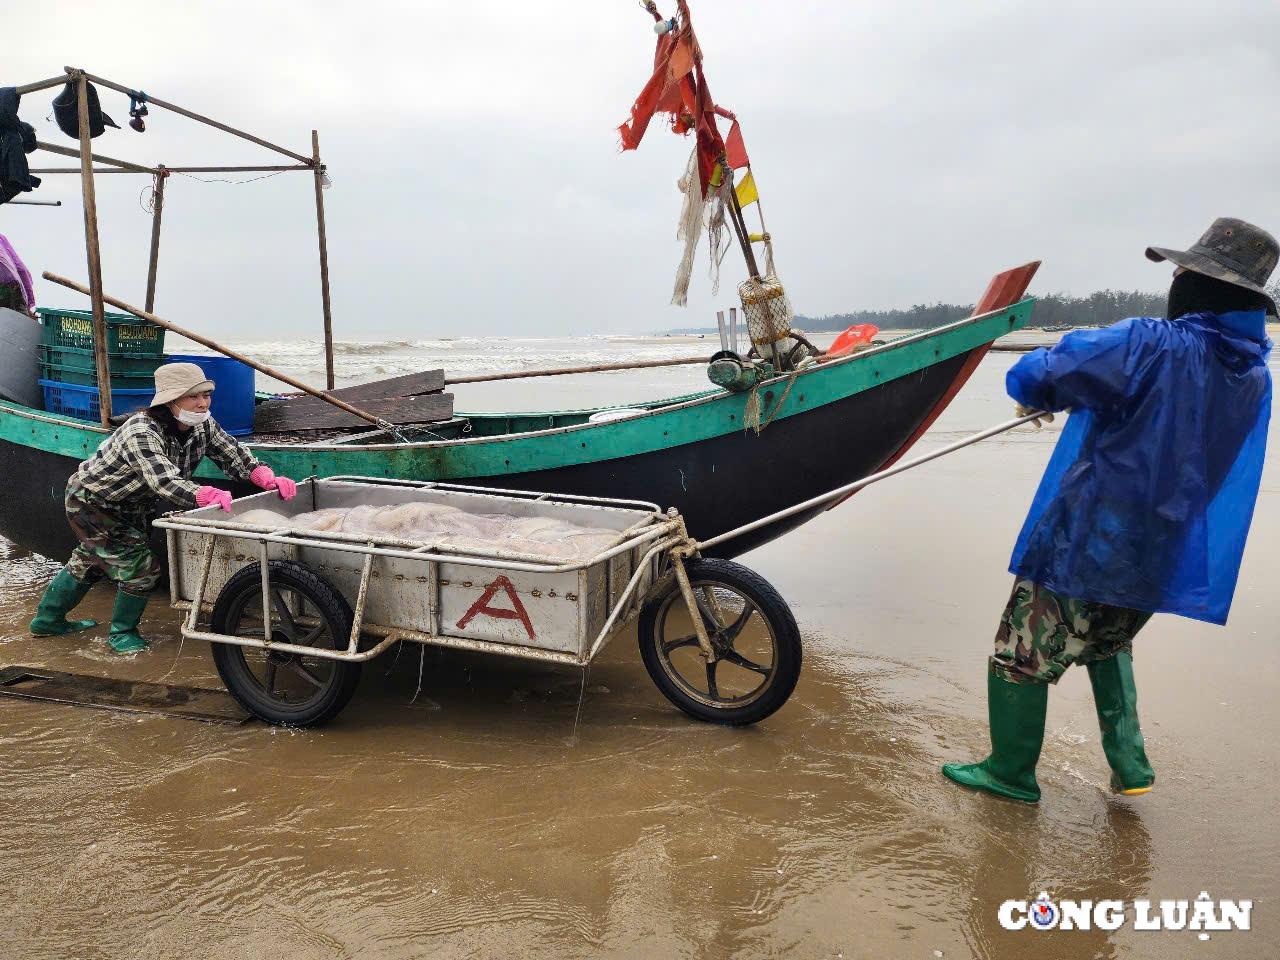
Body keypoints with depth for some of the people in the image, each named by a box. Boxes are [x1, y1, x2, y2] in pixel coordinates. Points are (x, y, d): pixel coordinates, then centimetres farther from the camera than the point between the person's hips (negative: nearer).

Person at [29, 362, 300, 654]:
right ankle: (122, 632, 11)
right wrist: (210, 496, -66)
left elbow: (234, 454, -17)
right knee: (140, 566, -13)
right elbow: (165, 482, -51)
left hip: (128, 508, 9)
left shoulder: (203, 426, -16)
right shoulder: (141, 432, -38)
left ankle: (48, 620, 47)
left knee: (90, 562, 25)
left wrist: (269, 479, -36)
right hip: (89, 502, -9)